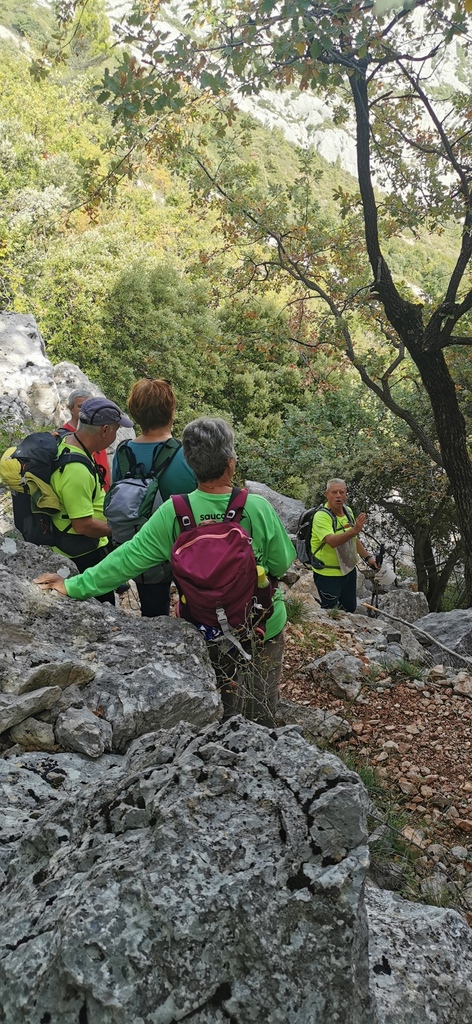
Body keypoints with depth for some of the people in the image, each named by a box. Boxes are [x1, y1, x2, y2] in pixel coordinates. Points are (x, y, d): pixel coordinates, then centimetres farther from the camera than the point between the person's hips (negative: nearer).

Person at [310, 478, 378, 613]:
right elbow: (332, 541, -38)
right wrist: (354, 530, -49)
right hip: (328, 574, -7)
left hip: (348, 570, 8)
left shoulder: (348, 511, 2)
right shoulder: (321, 516, -22)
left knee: (350, 608, 21)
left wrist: (367, 557, 10)